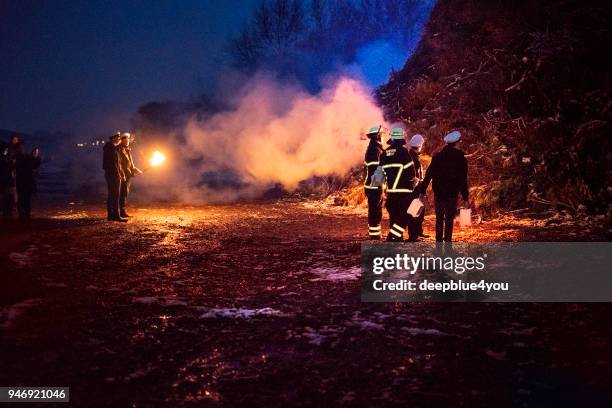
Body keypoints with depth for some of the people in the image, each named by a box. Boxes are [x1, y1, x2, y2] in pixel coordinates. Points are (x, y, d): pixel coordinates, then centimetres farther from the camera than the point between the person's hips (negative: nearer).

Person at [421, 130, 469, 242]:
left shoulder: (437, 156, 1)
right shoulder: (460, 158, -3)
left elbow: (428, 175, -2)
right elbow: (463, 180, -3)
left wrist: (423, 191, 1)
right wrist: (465, 197, 1)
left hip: (438, 193, 2)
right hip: (452, 194, -2)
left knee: (439, 219, 12)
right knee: (449, 220, 1)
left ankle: (439, 242, 13)